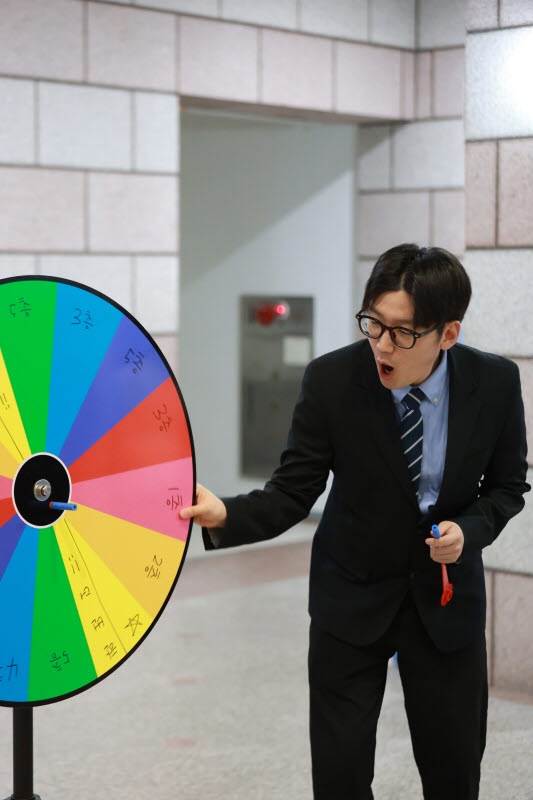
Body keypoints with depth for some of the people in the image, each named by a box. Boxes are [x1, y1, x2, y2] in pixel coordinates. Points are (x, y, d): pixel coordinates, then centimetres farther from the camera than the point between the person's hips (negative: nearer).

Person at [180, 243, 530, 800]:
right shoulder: (331, 379, -18)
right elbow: (292, 494, -15)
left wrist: (470, 529, -19)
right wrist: (225, 515, -34)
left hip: (446, 595, 1)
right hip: (352, 593, -1)